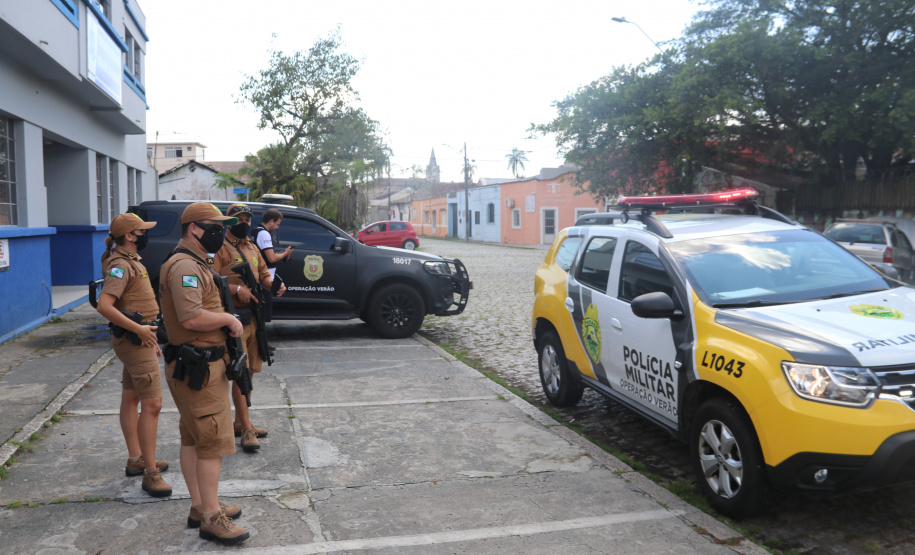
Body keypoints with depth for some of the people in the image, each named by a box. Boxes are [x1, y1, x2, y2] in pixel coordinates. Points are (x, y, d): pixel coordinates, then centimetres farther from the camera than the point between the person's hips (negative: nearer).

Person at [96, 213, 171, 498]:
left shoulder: (131, 261, 14)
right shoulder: (121, 265, -19)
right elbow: (104, 306, -30)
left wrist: (149, 335, 21)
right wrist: (139, 329, -27)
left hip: (137, 338, 11)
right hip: (134, 342, -11)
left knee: (131, 398, 18)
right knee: (152, 404, -11)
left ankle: (136, 459, 30)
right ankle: (150, 474, -7)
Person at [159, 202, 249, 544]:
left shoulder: (196, 263, 17)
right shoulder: (185, 266, -18)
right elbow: (192, 317, -29)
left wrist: (225, 320, 7)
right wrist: (228, 318, -15)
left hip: (198, 364, 11)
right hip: (199, 367, -11)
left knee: (194, 439, 17)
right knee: (214, 441, -5)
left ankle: (200, 506, 28)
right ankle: (211, 518, 3)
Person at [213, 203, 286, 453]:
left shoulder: (252, 248, 18)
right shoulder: (221, 248, -7)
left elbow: (264, 275, 21)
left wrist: (274, 284, 0)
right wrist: (236, 289, -23)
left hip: (253, 317, 8)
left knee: (249, 371, 14)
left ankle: (240, 422, 27)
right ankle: (246, 429, -2)